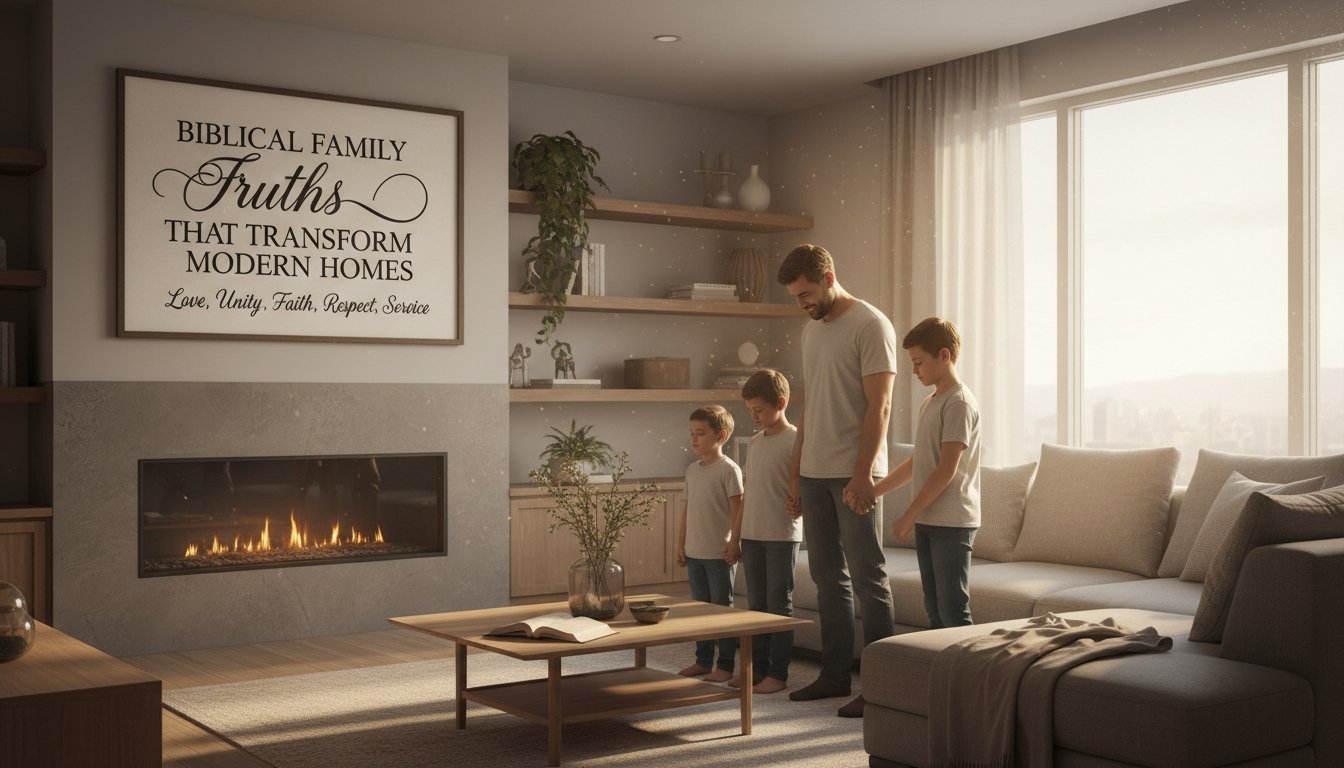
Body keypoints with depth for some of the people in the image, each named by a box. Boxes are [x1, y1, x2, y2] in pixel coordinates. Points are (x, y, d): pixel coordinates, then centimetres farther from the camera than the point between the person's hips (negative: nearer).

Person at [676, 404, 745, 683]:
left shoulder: (728, 469, -10)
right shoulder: (692, 470, 11)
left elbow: (737, 509, -12)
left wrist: (734, 544, -16)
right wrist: (681, 544, 15)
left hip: (719, 553, -7)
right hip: (694, 552, 7)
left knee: (722, 606, 0)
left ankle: (725, 665, 7)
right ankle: (703, 661, 23)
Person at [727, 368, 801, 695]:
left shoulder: (795, 440, -8)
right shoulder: (754, 442, 13)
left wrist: (796, 505, -28)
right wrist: (735, 536, 16)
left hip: (782, 536, -7)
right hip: (751, 535, 7)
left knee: (779, 604, 0)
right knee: (756, 604, 12)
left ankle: (778, 673, 6)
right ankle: (757, 667, 20)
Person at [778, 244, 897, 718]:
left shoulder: (871, 325, -8)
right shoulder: (812, 330, 16)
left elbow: (879, 405, -15)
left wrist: (863, 475, -21)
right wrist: (796, 473, 17)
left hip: (854, 475, -8)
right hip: (815, 473, 8)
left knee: (867, 578, -4)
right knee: (828, 577, 12)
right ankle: (835, 674, 21)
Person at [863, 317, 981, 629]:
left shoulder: (959, 402, -12)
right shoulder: (929, 403, 16)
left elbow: (947, 469, -17)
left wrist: (909, 515, -16)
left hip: (952, 522, -9)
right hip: (927, 521, 9)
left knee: (953, 610, -8)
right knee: (934, 610, 10)